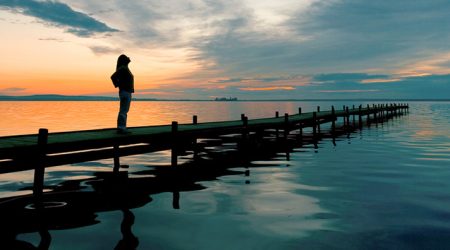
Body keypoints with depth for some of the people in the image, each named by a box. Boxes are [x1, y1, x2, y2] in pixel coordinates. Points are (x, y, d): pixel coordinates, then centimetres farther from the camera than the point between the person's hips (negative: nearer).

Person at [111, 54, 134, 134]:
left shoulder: (125, 68, 17)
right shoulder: (122, 68, -13)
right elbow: (113, 76, -25)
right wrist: (118, 85, -14)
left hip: (127, 92, 10)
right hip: (125, 92, -10)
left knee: (123, 111, 11)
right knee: (123, 111, -9)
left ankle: (122, 128, 16)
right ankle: (121, 128, -8)